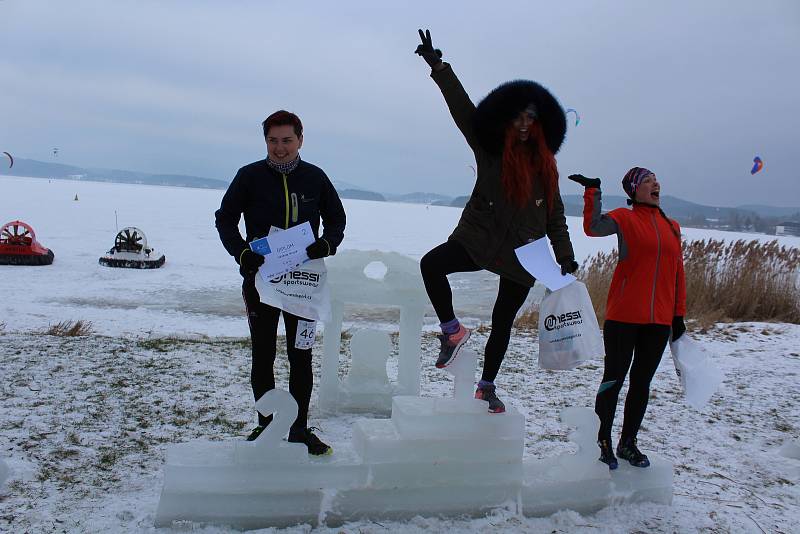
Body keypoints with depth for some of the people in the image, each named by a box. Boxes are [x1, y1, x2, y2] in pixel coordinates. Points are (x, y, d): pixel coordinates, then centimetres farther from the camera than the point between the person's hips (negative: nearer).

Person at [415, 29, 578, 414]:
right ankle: (452, 331, -7)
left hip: (523, 254, 2)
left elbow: (555, 215, 10)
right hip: (479, 239, -2)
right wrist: (439, 67, -12)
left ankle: (487, 387, 28)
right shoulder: (488, 148, 1)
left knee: (503, 322, 9)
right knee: (432, 264, -28)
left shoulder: (544, 165, 7)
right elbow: (463, 110, -6)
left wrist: (565, 256, 3)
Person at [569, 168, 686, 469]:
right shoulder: (625, 218, -2)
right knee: (614, 379, 3)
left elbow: (677, 274, 15)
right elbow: (593, 227, -23)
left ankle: (628, 443, 25)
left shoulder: (673, 227, 12)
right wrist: (592, 191, -25)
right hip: (624, 316, -5)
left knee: (642, 382, 12)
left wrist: (679, 315, 13)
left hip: (659, 320, 5)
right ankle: (603, 442, 16)